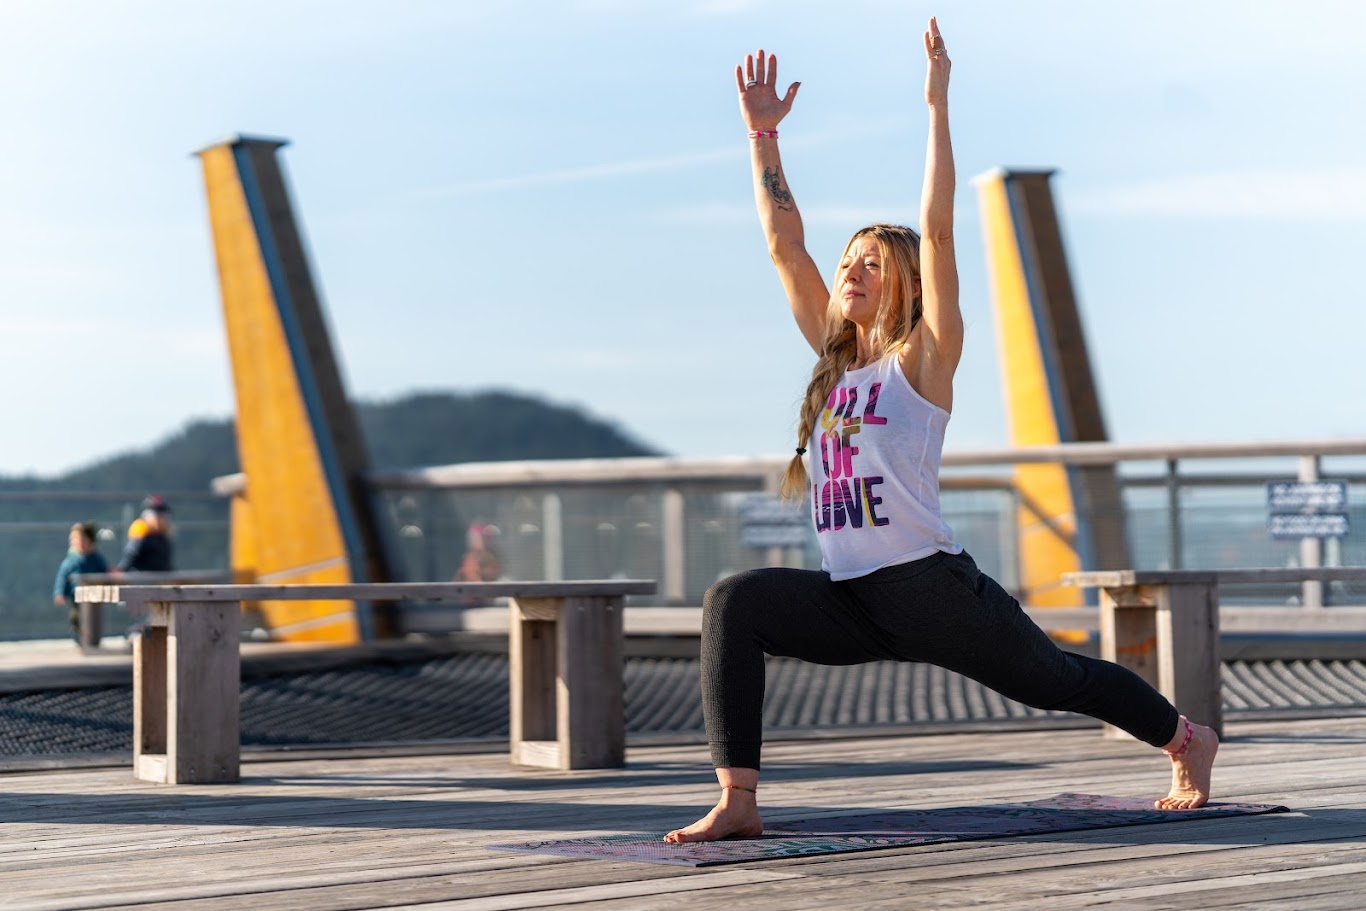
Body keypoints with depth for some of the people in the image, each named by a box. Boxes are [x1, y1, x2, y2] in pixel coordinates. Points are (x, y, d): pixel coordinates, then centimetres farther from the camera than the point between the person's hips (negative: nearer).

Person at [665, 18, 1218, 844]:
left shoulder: (924, 357, -4)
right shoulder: (835, 357, 12)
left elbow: (938, 230, -13)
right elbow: (784, 243, 11)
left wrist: (938, 105, -16)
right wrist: (763, 132, 8)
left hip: (931, 586, -5)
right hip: (850, 601, 5)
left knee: (1053, 680, 12)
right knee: (735, 602, -20)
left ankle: (1187, 739, 41)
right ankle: (737, 801, -24)